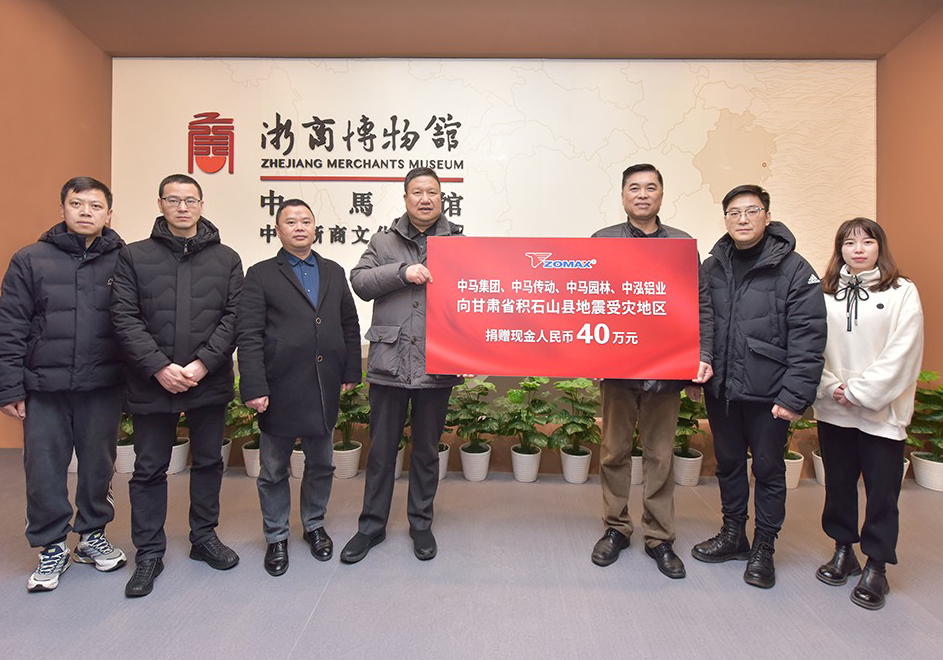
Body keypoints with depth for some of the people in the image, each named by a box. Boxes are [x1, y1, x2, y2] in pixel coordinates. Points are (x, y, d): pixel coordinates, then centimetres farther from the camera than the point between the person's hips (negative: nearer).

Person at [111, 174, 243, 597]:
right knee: (149, 468, 9)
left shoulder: (226, 260, 4)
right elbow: (124, 318, -4)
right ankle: (149, 553, 24)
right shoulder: (134, 256, 3)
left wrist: (202, 363, -13)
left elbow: (234, 318, -3)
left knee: (208, 462, 13)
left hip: (210, 383, 1)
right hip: (152, 384, 0)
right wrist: (159, 367, -15)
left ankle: (204, 537, 31)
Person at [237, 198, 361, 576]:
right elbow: (249, 336, -6)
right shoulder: (261, 275, 1)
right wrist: (254, 387, -13)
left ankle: (314, 525, 36)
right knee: (274, 470, 10)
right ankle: (276, 537, 28)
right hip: (280, 389, -3)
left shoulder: (333, 272, 12)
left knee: (321, 464, 15)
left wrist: (351, 372, 8)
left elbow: (349, 325, 14)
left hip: (324, 389, 3)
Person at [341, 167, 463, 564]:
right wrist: (403, 272, -15)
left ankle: (421, 524, 31)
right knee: (381, 449, 11)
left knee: (427, 450, 14)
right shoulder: (383, 243, 10)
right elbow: (359, 281, -2)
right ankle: (372, 525, 28)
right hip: (389, 362, 0)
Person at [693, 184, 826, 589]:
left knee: (769, 468, 10)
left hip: (768, 393, -4)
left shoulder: (793, 269, -8)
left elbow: (808, 339, -11)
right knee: (728, 463, 17)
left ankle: (764, 548, 28)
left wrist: (795, 397, -15)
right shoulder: (712, 267, 6)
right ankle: (733, 534, 35)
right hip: (720, 389, 4)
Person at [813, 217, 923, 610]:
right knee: (838, 484, 15)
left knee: (882, 491, 5)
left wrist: (858, 392, -13)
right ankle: (843, 552, 32)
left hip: (881, 412, -3)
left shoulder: (902, 292, -3)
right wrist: (831, 387, -10)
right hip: (833, 411, 3)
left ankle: (876, 567, 20)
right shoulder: (825, 293, 6)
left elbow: (901, 354, -10)